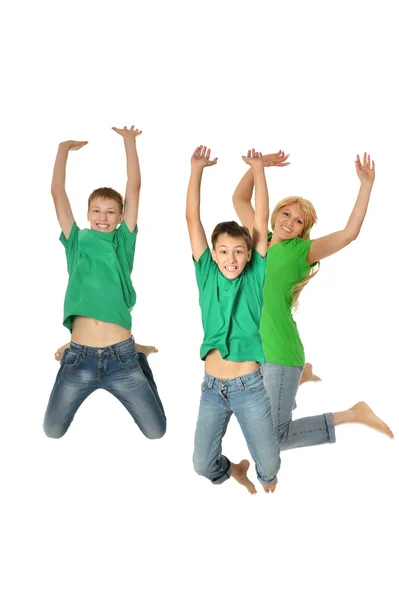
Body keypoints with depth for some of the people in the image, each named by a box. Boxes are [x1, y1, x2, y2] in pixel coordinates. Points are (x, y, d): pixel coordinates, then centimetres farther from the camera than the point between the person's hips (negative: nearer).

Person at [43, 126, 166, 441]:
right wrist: (64, 148, 8)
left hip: (121, 355, 0)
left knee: (156, 431, 6)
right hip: (79, 357, 1)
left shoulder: (123, 243, 8)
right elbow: (57, 193, 7)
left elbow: (134, 188, 5)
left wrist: (129, 141, 7)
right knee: (52, 430, 9)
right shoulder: (76, 242, 10)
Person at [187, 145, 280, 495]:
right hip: (212, 387, 2)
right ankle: (234, 470, 40)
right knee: (203, 464, 5)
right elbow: (193, 219, -2)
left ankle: (264, 478, 43)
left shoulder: (255, 278, 0)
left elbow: (261, 222, -6)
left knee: (269, 464, 6)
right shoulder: (207, 275, 2)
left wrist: (259, 169, -8)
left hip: (249, 387, -1)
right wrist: (197, 170, -7)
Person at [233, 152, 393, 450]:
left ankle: (353, 415, 8)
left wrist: (367, 185, -13)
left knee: (276, 436, -6)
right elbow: (239, 199, 17)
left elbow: (349, 234, -12)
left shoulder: (300, 251, -3)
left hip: (279, 352, -6)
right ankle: (300, 378, 42)